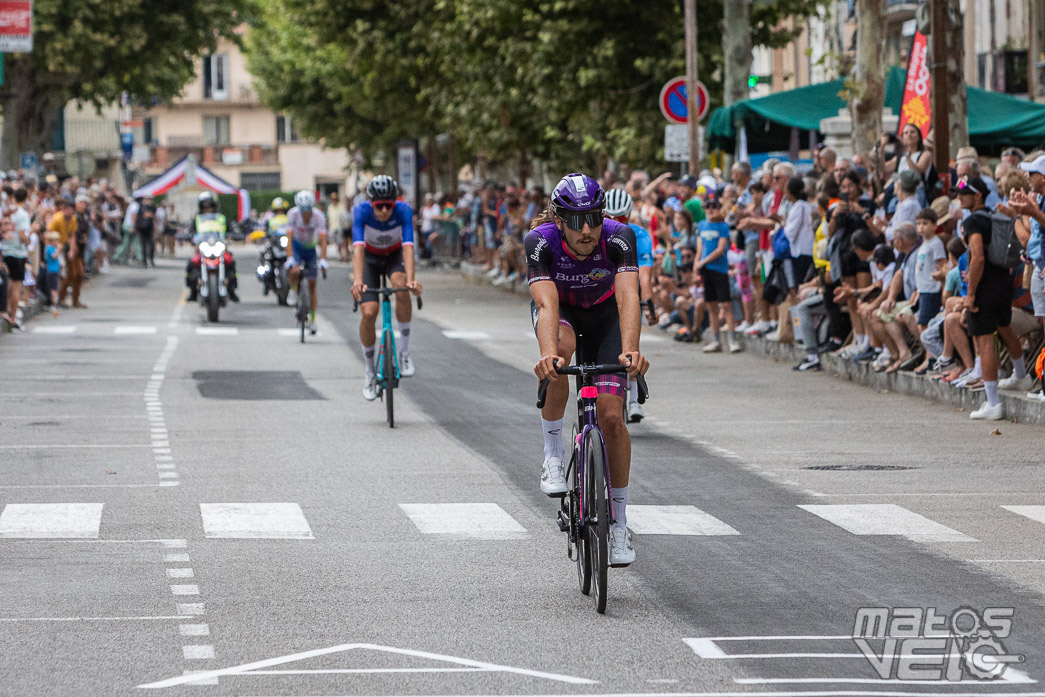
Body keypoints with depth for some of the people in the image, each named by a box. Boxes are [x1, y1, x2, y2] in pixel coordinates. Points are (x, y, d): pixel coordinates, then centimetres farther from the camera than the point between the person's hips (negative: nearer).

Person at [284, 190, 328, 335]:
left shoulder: (319, 216, -25)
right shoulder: (293, 214, -25)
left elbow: (323, 239, -29)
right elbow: (289, 237, -28)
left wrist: (323, 260, -40)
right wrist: (290, 259, -37)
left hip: (310, 248, 1)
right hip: (297, 246, -1)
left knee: (312, 284, 2)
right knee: (294, 271, -31)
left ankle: (312, 320, 10)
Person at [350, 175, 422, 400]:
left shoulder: (404, 210, -30)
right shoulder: (362, 211, -31)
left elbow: (408, 246, -39)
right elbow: (358, 247, -41)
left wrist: (410, 279, -54)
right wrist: (357, 280, -55)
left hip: (394, 256, 0)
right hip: (369, 258, 0)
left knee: (401, 287, -34)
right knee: (368, 313, -16)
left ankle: (405, 352, -20)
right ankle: (370, 372, 6)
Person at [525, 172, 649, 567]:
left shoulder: (618, 238, -33)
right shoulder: (541, 241, -33)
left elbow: (628, 297, -45)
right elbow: (547, 303, -44)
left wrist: (630, 350, -62)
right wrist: (548, 354, -62)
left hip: (603, 313, 0)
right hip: (560, 310, 0)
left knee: (611, 416, -11)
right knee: (561, 347, -37)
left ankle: (618, 522, 3)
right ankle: (553, 456, -19)